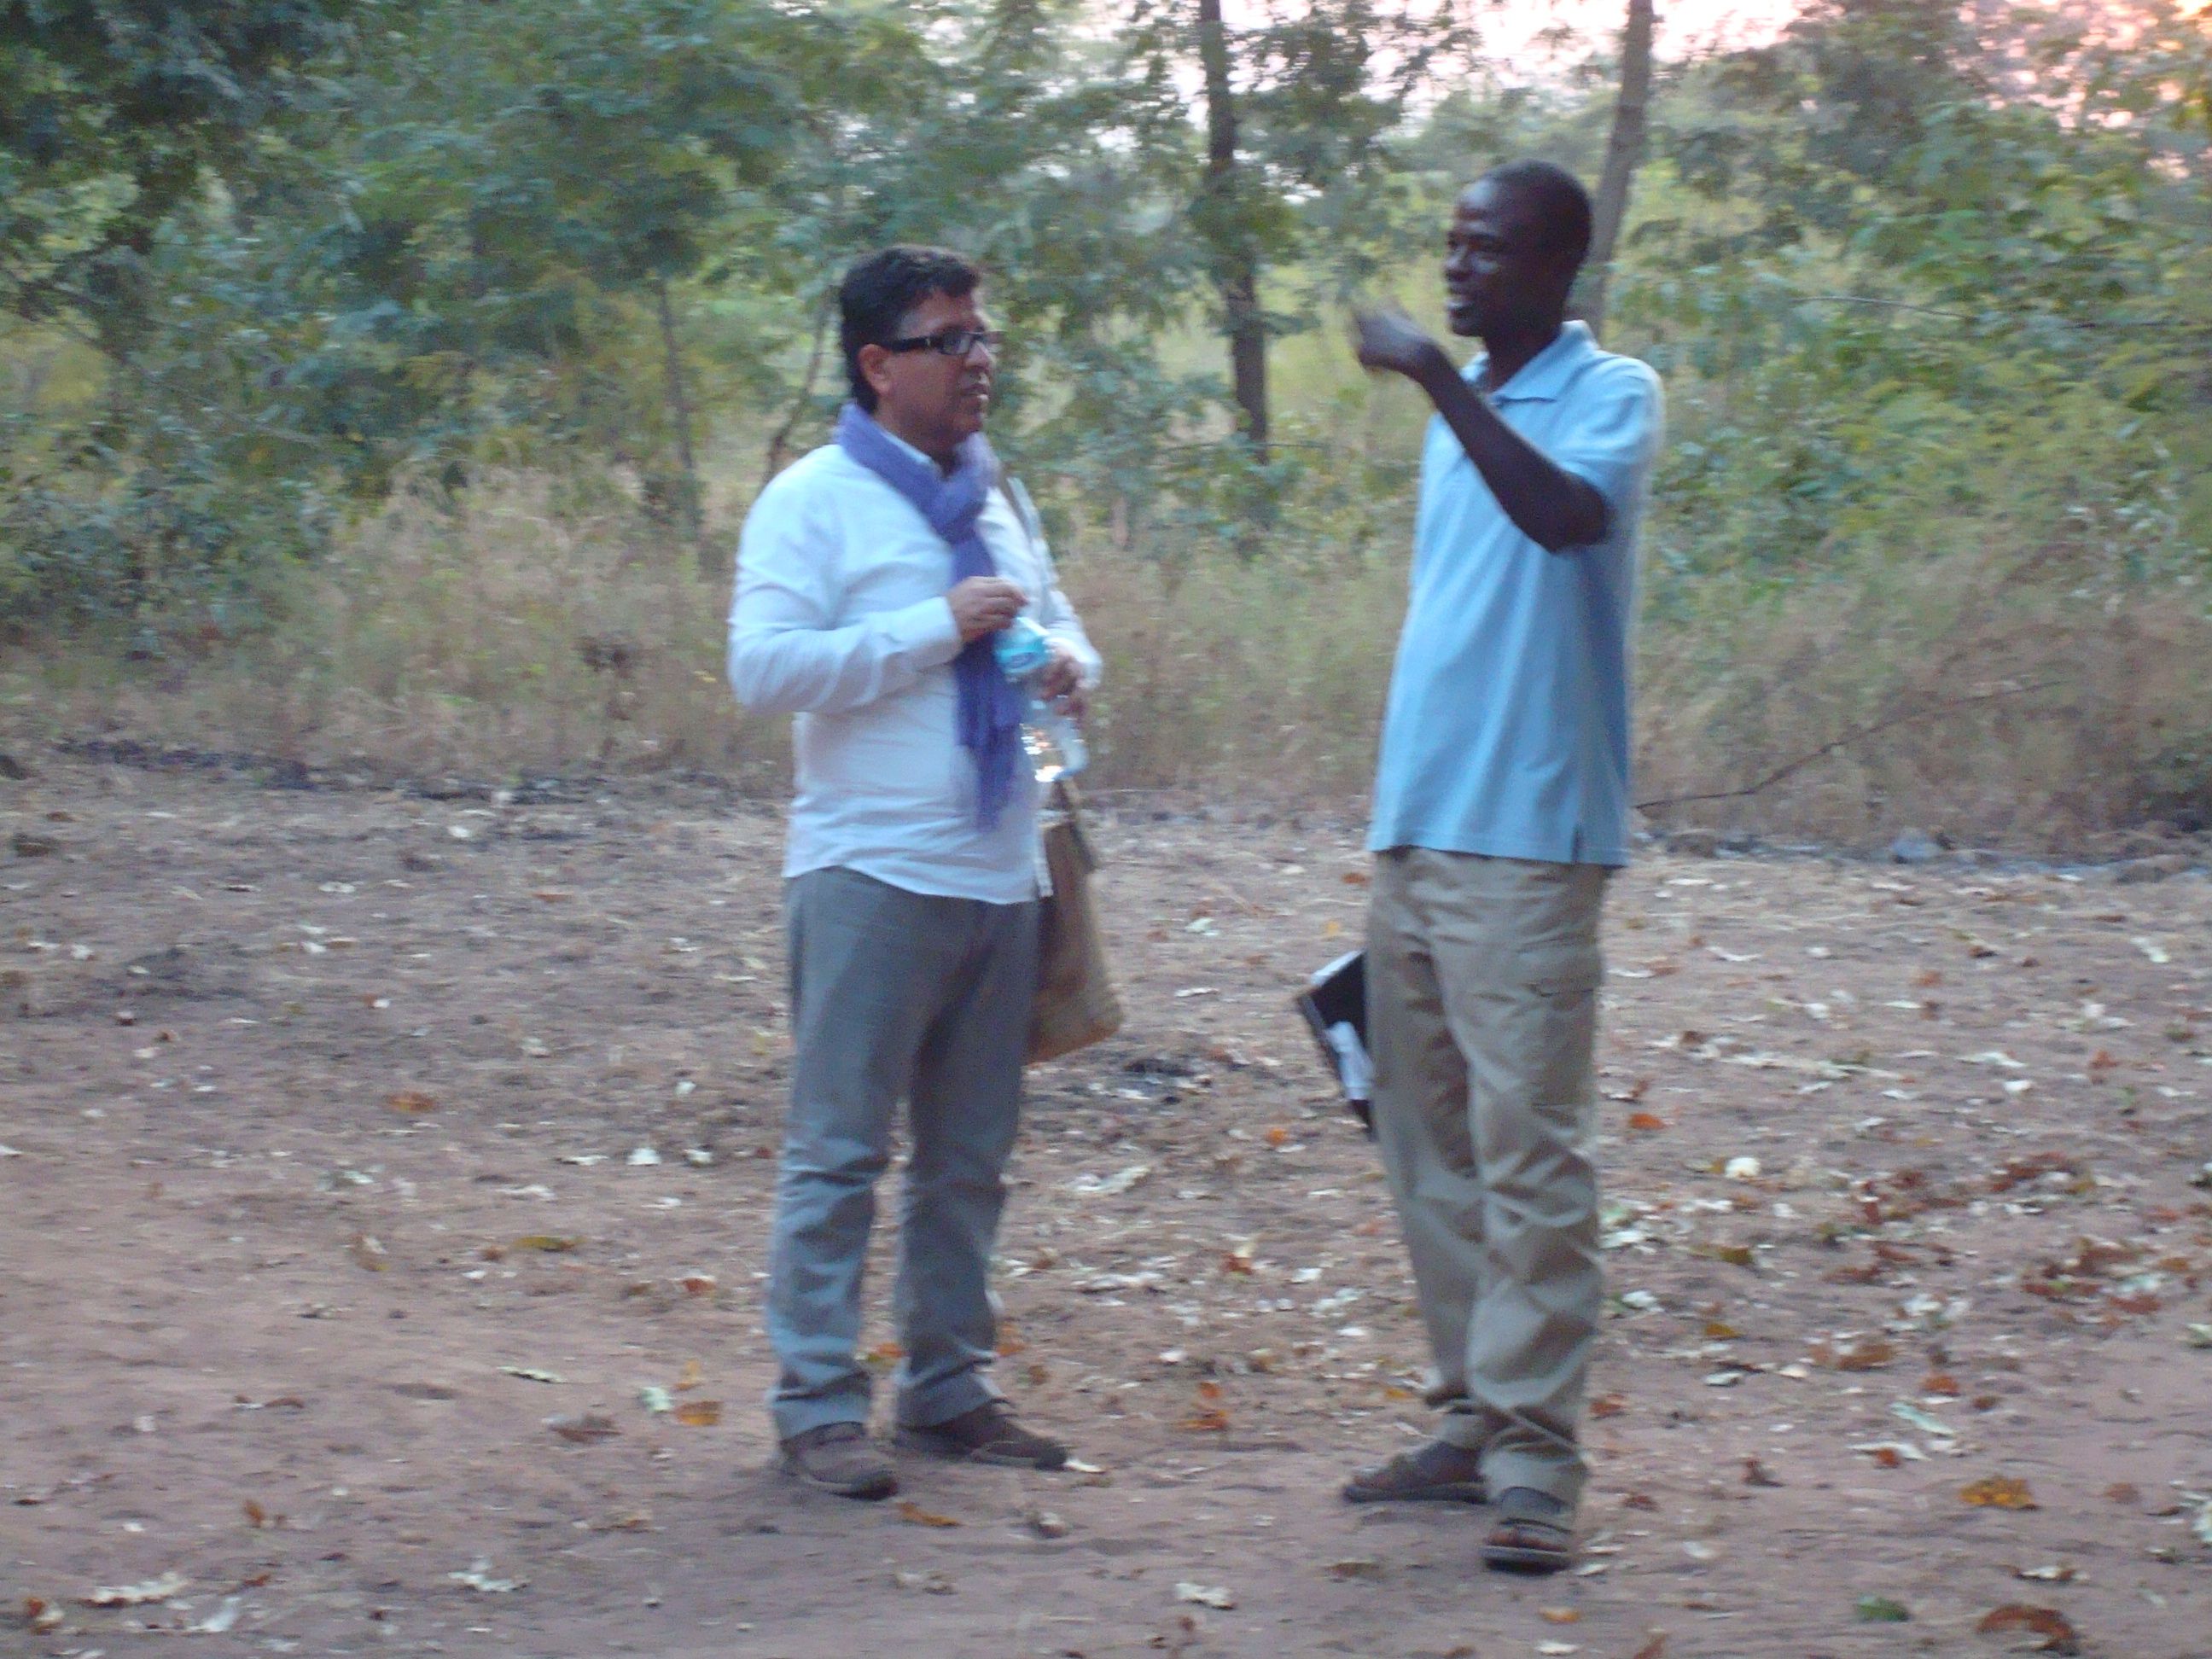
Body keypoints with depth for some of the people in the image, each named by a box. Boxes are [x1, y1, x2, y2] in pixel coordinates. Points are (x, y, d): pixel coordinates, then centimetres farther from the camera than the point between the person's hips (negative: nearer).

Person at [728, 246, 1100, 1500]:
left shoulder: (999, 500, 16)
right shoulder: (815, 501, -5)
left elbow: (1059, 621, 28)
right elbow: (764, 666, -16)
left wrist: (1071, 668, 3)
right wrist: (937, 629, -18)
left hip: (1000, 878, 7)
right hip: (874, 876, -7)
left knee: (972, 1156, 12)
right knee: (841, 1150, -3)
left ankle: (952, 1387, 22)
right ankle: (818, 1402, 2)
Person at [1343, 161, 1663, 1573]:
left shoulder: (1612, 396, -6)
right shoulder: (1457, 412, 17)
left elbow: (1569, 516, -28)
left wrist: (1437, 378, -29)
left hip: (1528, 845, -8)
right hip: (1416, 830, 8)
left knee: (1527, 1157, -9)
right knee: (1431, 1151, 11)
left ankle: (1536, 1460, -8)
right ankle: (1476, 1425, 19)